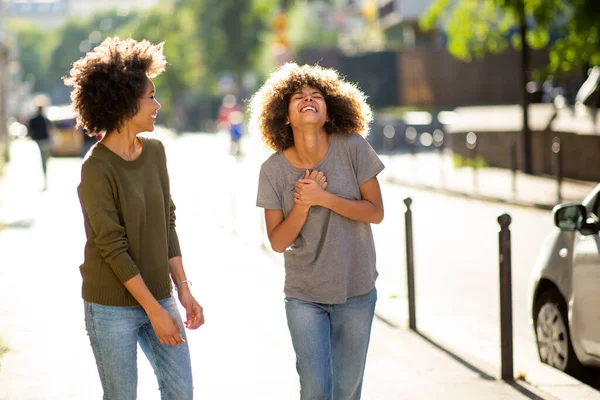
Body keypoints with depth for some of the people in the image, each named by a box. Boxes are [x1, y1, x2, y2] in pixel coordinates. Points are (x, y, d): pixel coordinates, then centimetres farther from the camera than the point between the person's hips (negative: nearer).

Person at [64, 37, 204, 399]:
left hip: (158, 297, 6)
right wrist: (154, 311, -16)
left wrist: (183, 289, 3)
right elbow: (113, 248, -16)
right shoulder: (97, 168, -16)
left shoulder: (155, 152, 3)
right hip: (112, 309, -6)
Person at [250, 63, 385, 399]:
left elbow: (375, 212, -8)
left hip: (356, 291, 0)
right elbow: (278, 242, -6)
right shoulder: (274, 170, -8)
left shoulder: (353, 148, -10)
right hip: (305, 296, 0)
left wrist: (323, 198, -21)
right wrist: (302, 204, -23)